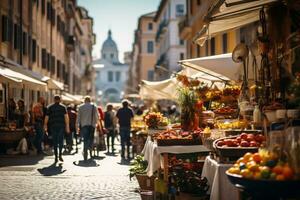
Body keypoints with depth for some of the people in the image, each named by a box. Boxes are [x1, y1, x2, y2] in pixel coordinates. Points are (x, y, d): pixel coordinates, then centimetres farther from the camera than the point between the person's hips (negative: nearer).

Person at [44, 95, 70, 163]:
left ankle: (56, 156, 4)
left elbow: (47, 117, 5)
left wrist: (45, 125, 16)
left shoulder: (50, 107, 7)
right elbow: (66, 117, -5)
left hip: (53, 126, 1)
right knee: (61, 140, 3)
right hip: (61, 125, -1)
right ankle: (60, 155, -12)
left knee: (55, 141, 6)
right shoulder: (63, 107, 4)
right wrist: (67, 126, -5)